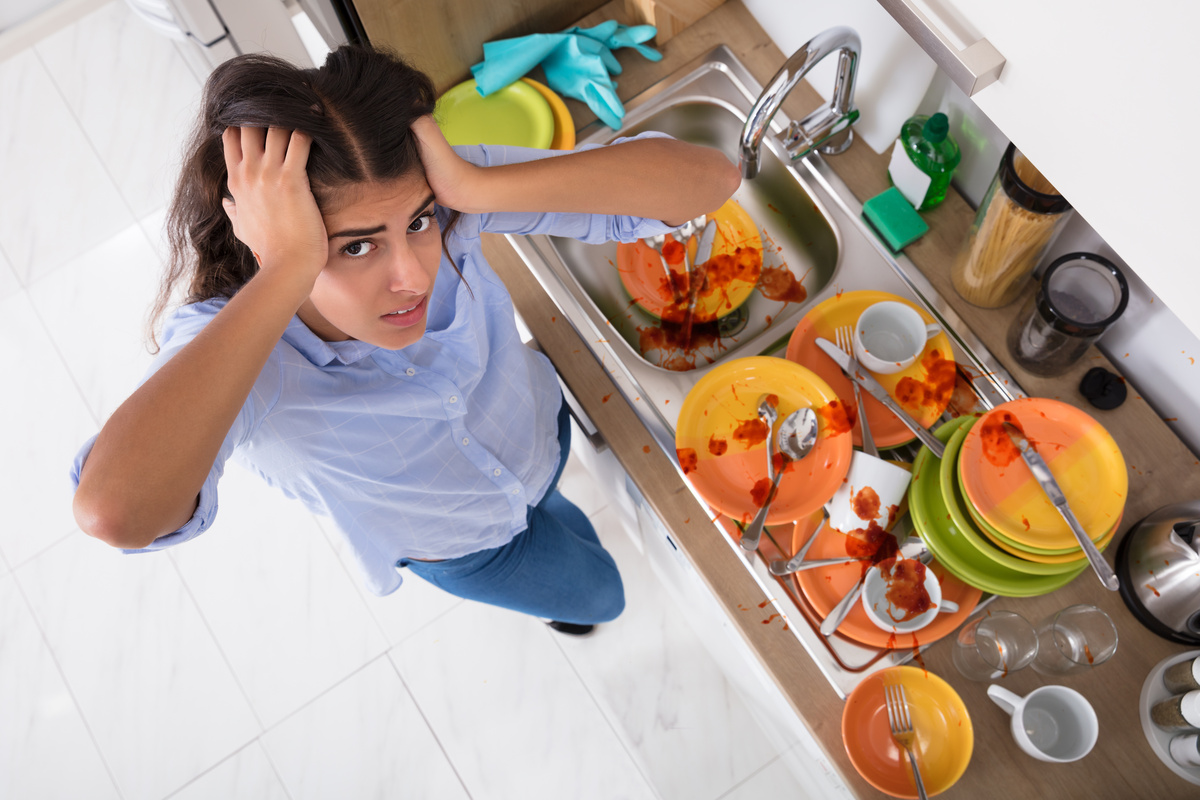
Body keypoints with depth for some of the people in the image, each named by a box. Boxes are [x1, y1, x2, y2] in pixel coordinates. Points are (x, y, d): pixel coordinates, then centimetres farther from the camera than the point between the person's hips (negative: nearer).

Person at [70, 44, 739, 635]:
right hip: (467, 547, -2)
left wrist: (476, 186, -52)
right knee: (603, 595, 25)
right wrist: (290, 268, -60)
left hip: (539, 435, 2)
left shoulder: (436, 196, -36)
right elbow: (114, 512, -66)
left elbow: (710, 178, -40)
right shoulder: (220, 342, -42)